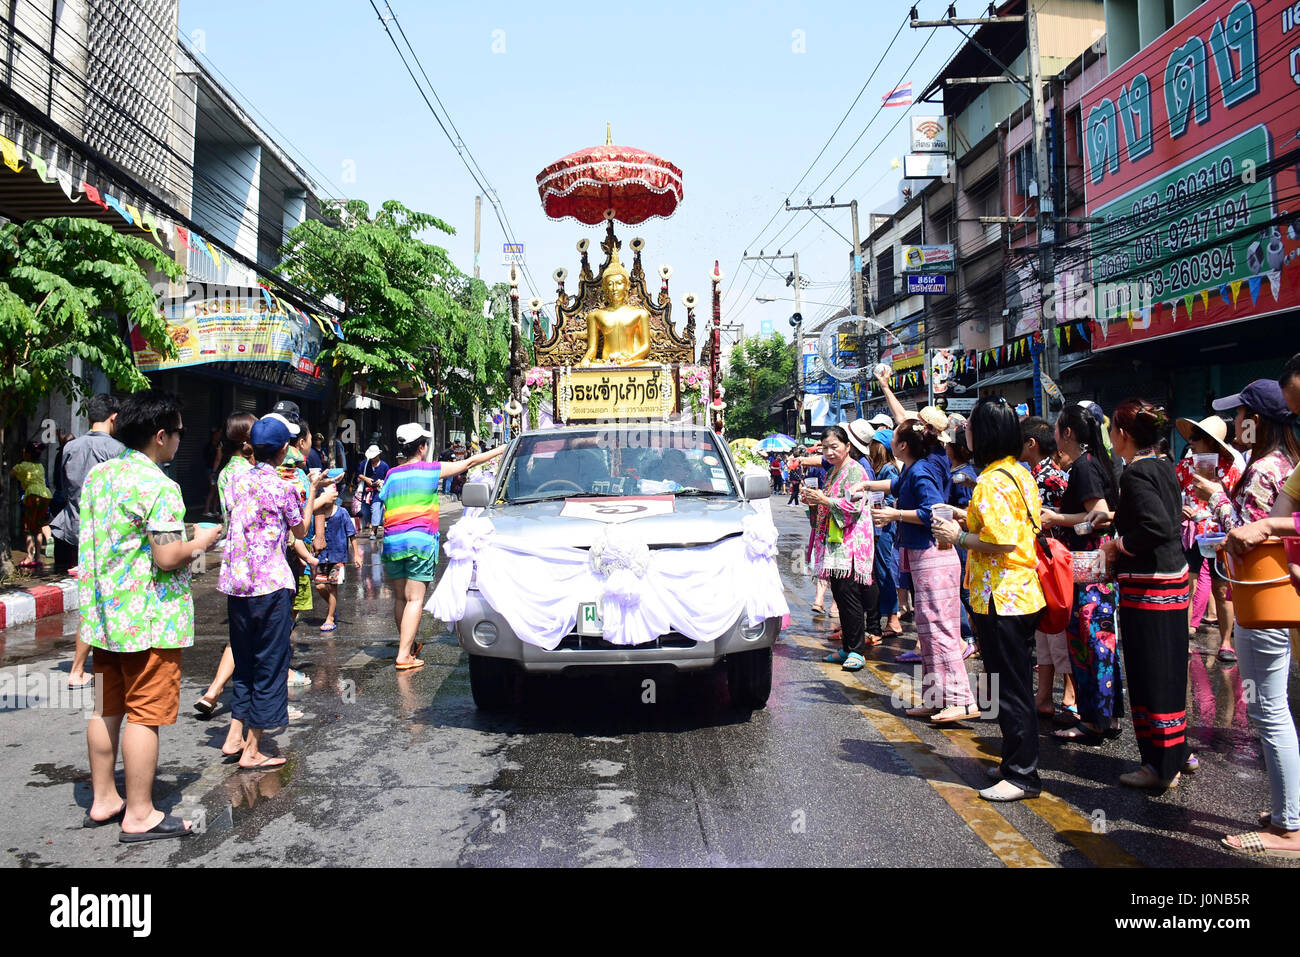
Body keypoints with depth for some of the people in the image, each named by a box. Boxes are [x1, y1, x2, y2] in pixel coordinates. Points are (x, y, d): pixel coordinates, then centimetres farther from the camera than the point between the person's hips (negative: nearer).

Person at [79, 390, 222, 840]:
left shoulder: (97, 474, 9)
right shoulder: (160, 487, -19)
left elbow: (93, 540, 18)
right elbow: (168, 558, -22)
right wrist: (203, 541, -5)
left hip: (103, 613, 9)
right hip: (149, 619, -9)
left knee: (107, 708, 17)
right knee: (145, 714, -1)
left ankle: (103, 799, 29)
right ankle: (139, 815, 7)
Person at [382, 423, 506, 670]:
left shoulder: (391, 474, 12)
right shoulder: (431, 470, 2)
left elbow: (382, 505, 14)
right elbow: (469, 462, 9)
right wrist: (499, 451, 20)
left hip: (392, 540, 5)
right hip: (420, 541, -4)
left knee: (400, 598, 15)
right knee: (414, 600, -4)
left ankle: (407, 645, 29)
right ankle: (404, 656, -9)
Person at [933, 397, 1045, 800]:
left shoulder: (992, 482, -20)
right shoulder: (1020, 473, 10)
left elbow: (1003, 542, -26)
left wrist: (958, 536, -14)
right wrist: (969, 519, 14)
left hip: (1001, 599, -10)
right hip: (1023, 593, 10)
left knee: (1009, 690, 0)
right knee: (1017, 685, 19)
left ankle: (1022, 775, 11)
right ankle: (1018, 762, 30)